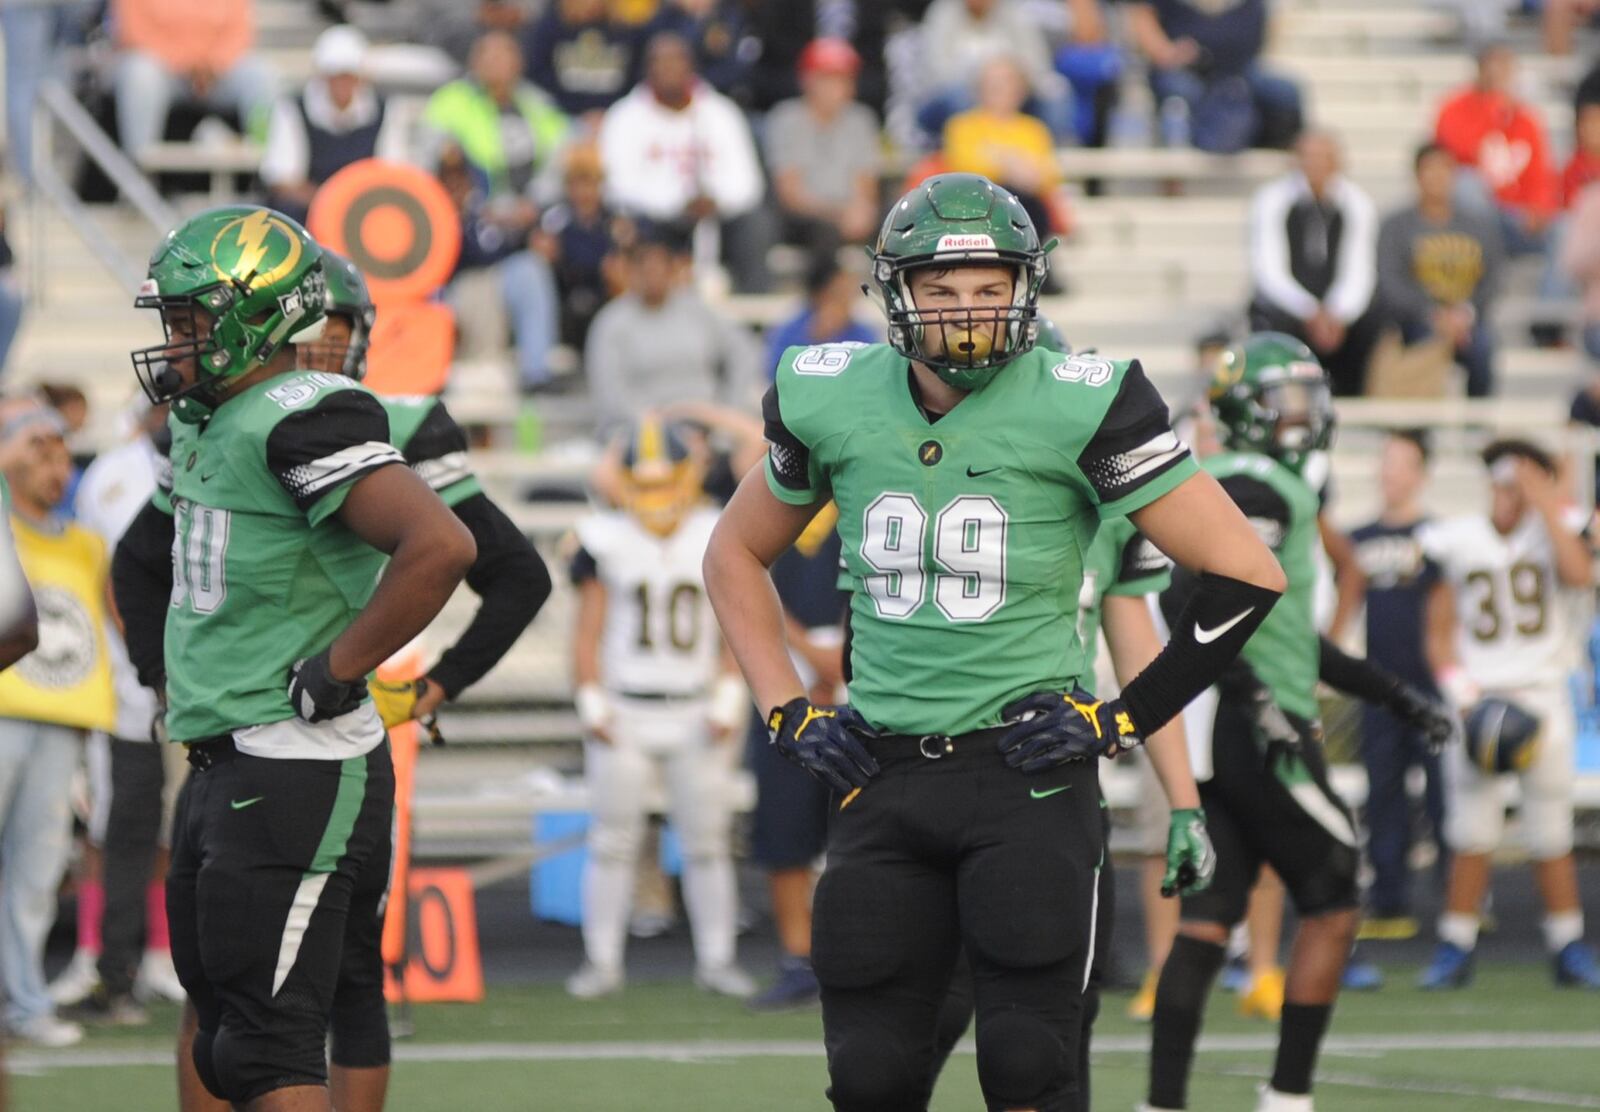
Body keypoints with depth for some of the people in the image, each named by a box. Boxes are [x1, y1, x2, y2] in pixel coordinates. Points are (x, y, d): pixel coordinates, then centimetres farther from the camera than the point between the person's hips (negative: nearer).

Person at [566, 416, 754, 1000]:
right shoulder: (607, 542, -1)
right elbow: (587, 634, 2)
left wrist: (728, 703, -1)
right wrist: (593, 706, -5)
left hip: (694, 718, 1)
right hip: (623, 715, -1)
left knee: (707, 842, 5)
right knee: (612, 843, -1)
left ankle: (716, 958, 13)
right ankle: (602, 962, 7)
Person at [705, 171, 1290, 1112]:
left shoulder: (1076, 407, -10)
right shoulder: (833, 401, 3)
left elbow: (1248, 574, -8)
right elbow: (737, 555, 22)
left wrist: (1126, 719, -8)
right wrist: (788, 713, 10)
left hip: (1026, 770, -4)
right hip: (883, 778, 4)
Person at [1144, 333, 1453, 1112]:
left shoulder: (1232, 488, 21)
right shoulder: (1260, 491, -11)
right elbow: (1192, 600, -24)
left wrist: (1395, 696, 29)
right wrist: (1256, 701, -29)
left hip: (1206, 736, 9)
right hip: (1256, 732, -9)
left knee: (1206, 919, 5)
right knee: (1331, 909, 2)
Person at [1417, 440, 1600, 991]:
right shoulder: (1455, 542, 2)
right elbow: (1440, 634, 5)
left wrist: (1546, 506, -16)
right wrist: (1463, 695, -8)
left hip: (1543, 693, 0)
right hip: (1479, 699, 0)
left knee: (1551, 835, 1)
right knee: (1473, 832, -3)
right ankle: (1455, 950, 5)